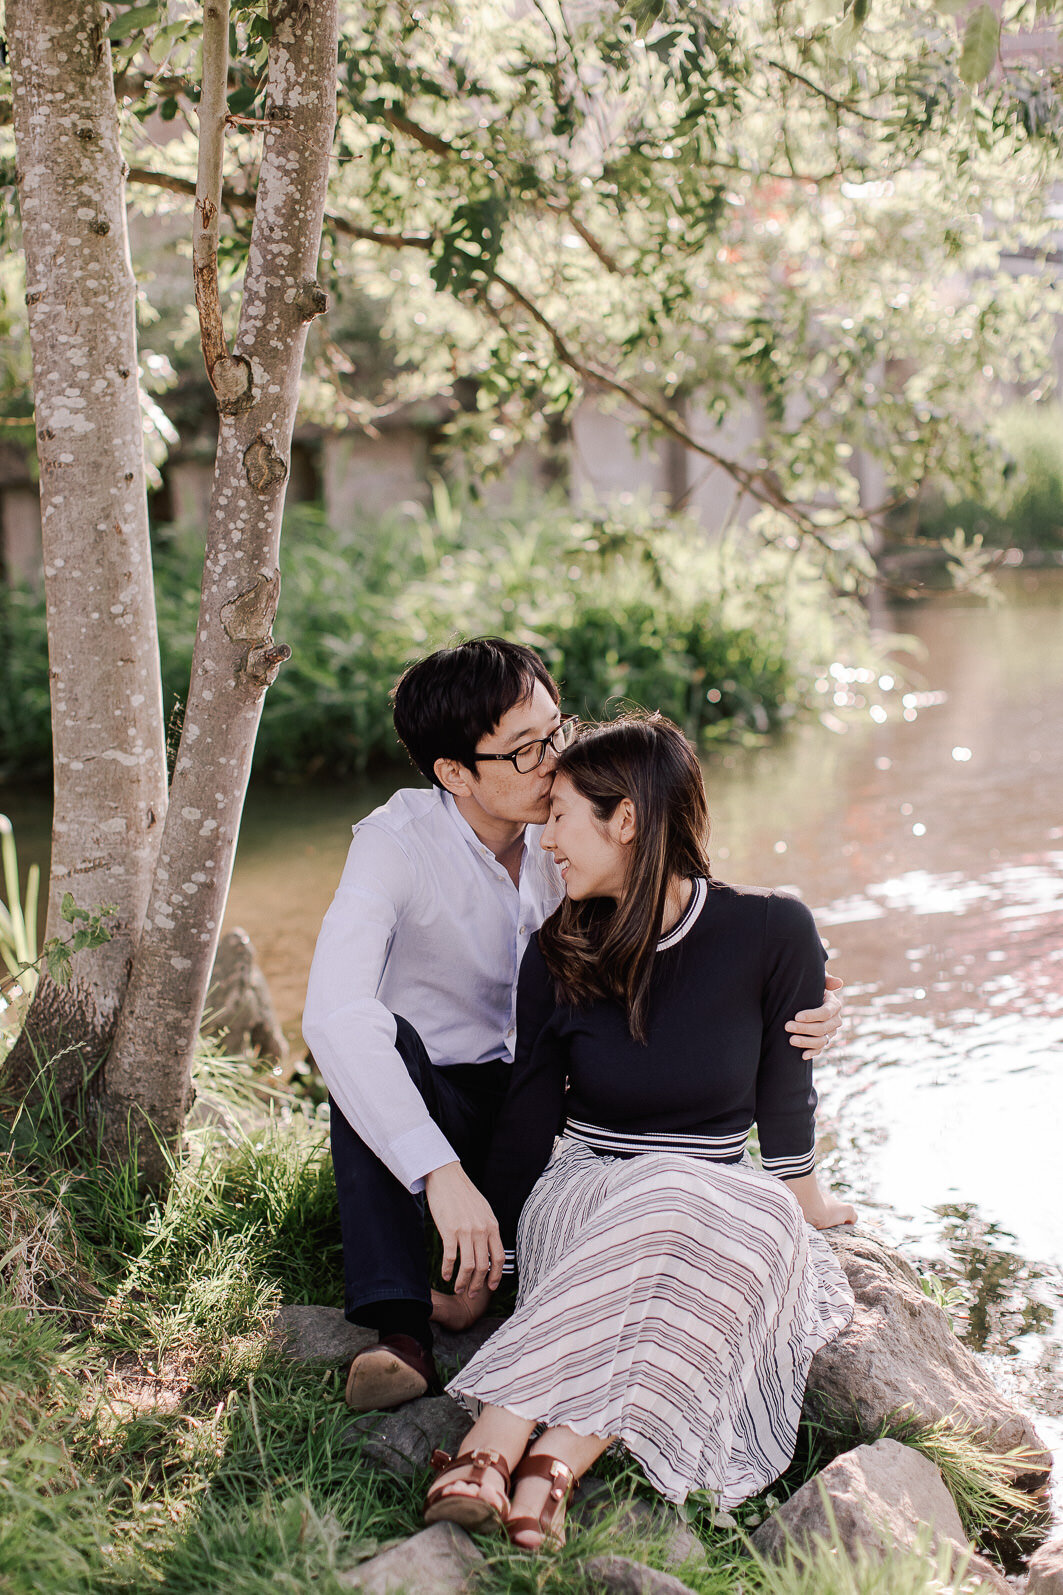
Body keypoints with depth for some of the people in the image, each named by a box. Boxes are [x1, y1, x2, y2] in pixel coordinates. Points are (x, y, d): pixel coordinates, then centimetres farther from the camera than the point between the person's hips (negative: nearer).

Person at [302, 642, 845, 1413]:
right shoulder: (397, 843, -23)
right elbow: (333, 1012, -39)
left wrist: (802, 1009, -29)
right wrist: (441, 1173, -49)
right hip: (430, 1102, -3)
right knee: (378, 1041, -35)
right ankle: (402, 1331, -39)